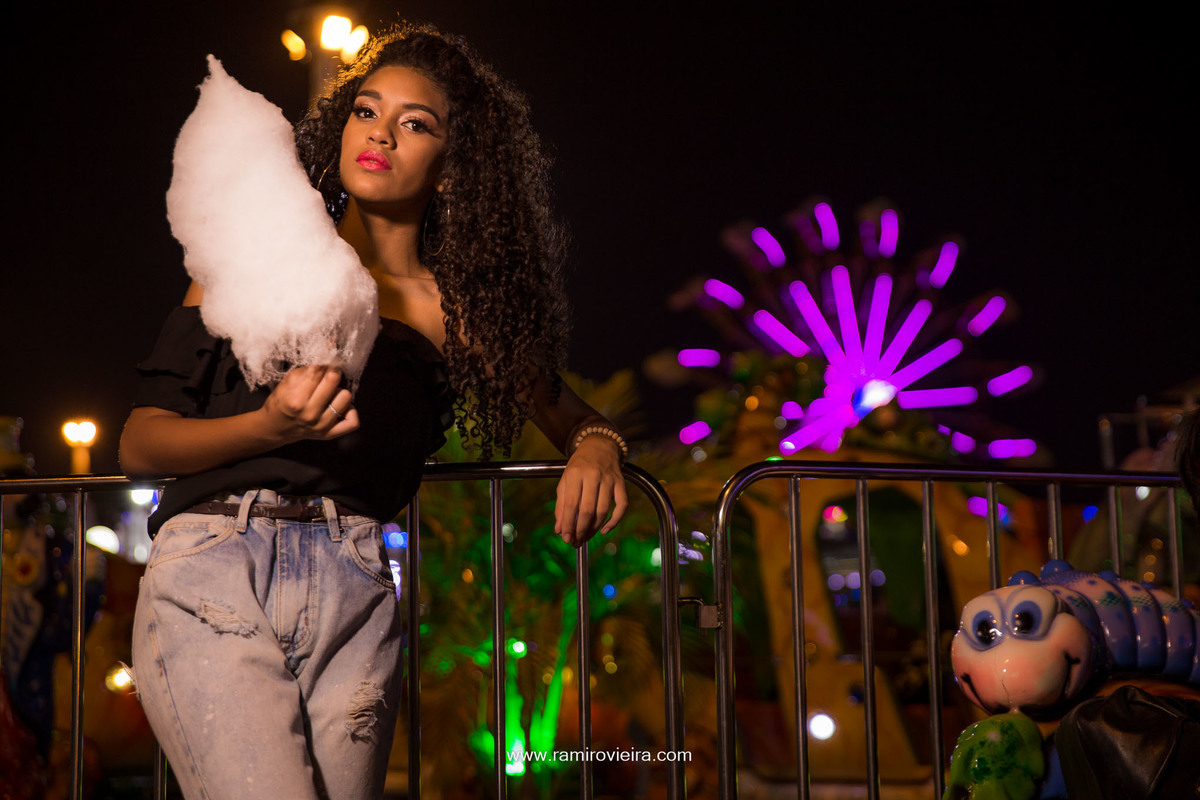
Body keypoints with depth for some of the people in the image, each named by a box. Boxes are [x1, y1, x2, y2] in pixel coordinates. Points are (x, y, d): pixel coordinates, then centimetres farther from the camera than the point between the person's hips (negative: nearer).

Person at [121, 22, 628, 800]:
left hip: (353, 591, 3)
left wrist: (597, 447, 2)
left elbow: (569, 415, 27)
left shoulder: (454, 312, 17)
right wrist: (268, 428, -12)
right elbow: (139, 444, 8)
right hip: (216, 564, -3)